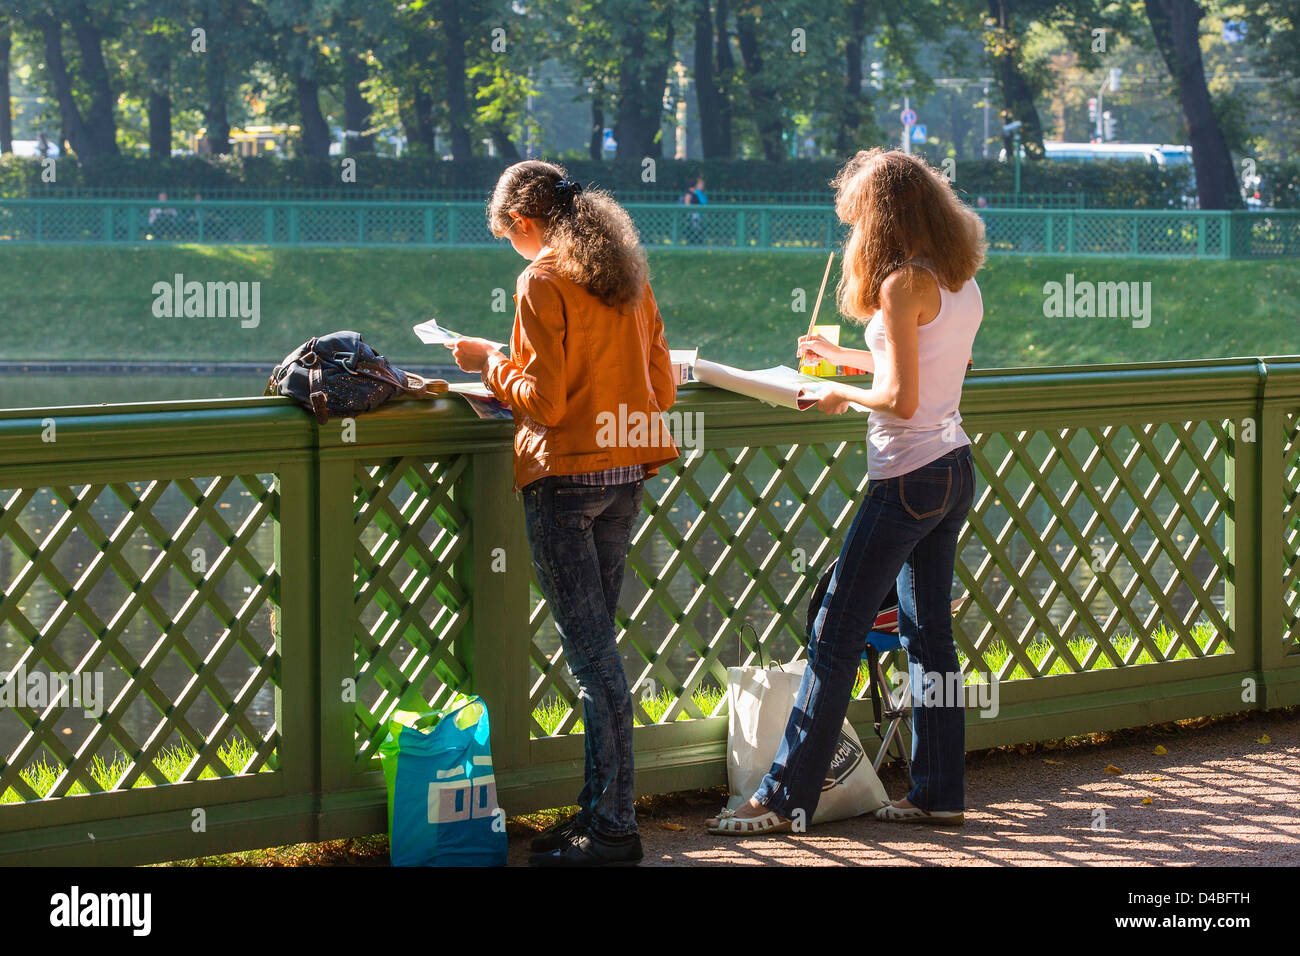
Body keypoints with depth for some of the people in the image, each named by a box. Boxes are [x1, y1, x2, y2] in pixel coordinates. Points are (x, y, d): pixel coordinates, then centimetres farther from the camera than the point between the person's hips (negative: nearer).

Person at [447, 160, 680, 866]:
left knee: (589, 650, -6)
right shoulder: (630, 277, 12)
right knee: (595, 643, 13)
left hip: (565, 474, -8)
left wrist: (489, 363, 1)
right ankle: (600, 809, 16)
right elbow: (662, 389, 15)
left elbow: (542, 400, -15)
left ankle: (612, 826, -5)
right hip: (627, 473, 8)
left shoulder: (543, 281, -11)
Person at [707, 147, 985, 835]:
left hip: (908, 477, -9)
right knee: (927, 629, 13)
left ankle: (785, 798, -3)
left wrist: (843, 394, -2)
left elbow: (901, 398, -20)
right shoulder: (962, 282, 9)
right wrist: (840, 356, 27)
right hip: (955, 469, 9)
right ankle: (939, 791, 15)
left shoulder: (903, 284, -16)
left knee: (836, 634, -5)